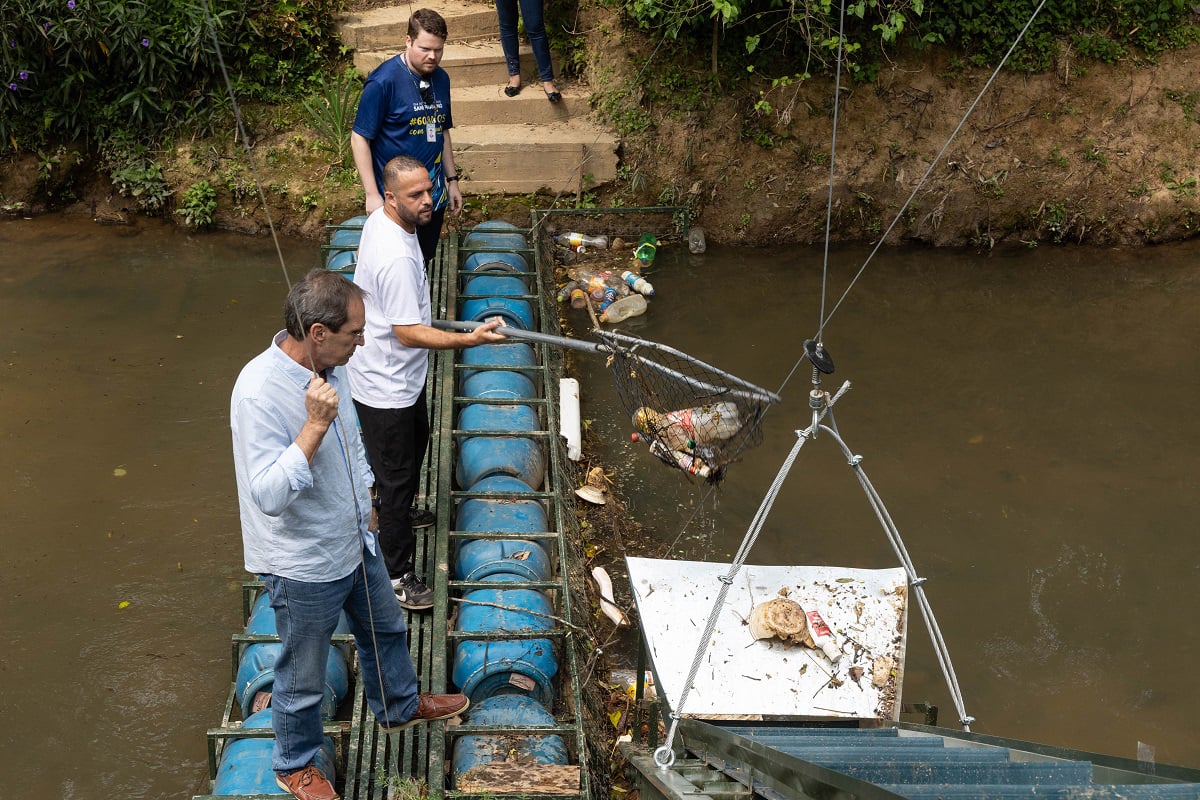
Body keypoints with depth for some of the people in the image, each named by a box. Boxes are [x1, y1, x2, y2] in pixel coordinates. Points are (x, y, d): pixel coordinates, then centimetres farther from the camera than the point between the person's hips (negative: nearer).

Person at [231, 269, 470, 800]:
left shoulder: (328, 365, -7)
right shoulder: (259, 393, -33)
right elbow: (269, 495, -36)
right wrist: (314, 426, -41)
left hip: (355, 541, 8)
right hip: (304, 566, -8)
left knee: (386, 628, 30)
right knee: (303, 678, 14)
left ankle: (399, 706, 57)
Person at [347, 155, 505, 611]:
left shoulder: (379, 221, -3)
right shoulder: (396, 258, -35)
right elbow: (408, 334, -33)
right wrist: (471, 339, -38)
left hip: (402, 377, 10)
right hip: (386, 389, -10)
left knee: (416, 441, 32)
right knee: (397, 478, 3)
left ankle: (397, 508, 59)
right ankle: (397, 576, 18)